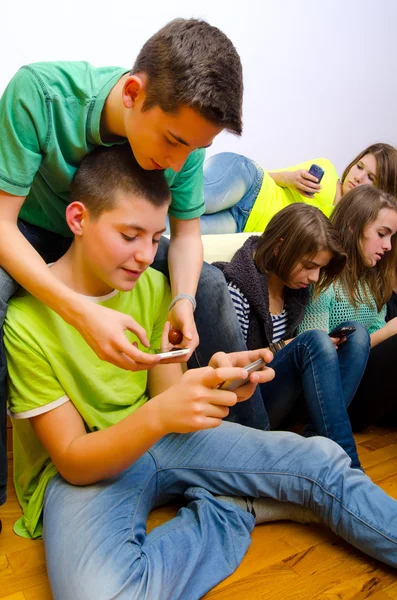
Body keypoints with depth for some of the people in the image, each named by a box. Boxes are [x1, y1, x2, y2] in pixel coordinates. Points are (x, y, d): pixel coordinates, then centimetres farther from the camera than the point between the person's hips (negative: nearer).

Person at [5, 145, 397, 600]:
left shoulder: (153, 287, -2)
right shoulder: (25, 320, -19)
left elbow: (166, 398, -2)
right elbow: (72, 461, -17)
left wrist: (215, 385, -26)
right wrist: (157, 415, -37)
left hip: (161, 438, 4)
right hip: (80, 471, -3)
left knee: (323, 462, -10)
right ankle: (237, 510, -12)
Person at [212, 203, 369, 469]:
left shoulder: (297, 288, 4)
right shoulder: (235, 289, -20)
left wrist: (326, 348, -4)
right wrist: (281, 349, -17)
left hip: (285, 397, 8)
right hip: (245, 407, -8)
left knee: (357, 334, -7)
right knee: (314, 343, -30)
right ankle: (345, 465, -25)